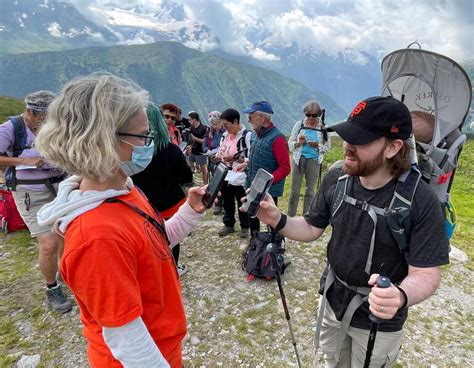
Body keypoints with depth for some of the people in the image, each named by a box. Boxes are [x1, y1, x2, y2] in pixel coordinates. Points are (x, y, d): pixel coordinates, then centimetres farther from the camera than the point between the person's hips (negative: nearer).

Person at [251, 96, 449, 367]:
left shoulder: (420, 201, -26)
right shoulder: (336, 179, -14)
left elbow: (426, 273, -22)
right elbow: (311, 229, -4)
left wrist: (401, 296, -44)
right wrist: (277, 220, -24)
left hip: (378, 320, -4)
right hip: (332, 302, 4)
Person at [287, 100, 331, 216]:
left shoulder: (322, 127, -2)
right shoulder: (299, 124, 0)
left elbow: (328, 146, 3)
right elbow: (290, 143, 4)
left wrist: (317, 145, -15)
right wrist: (299, 143, -16)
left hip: (314, 160, 0)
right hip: (299, 159, 0)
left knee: (310, 191, 10)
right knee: (294, 190, 1)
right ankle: (290, 216, 13)